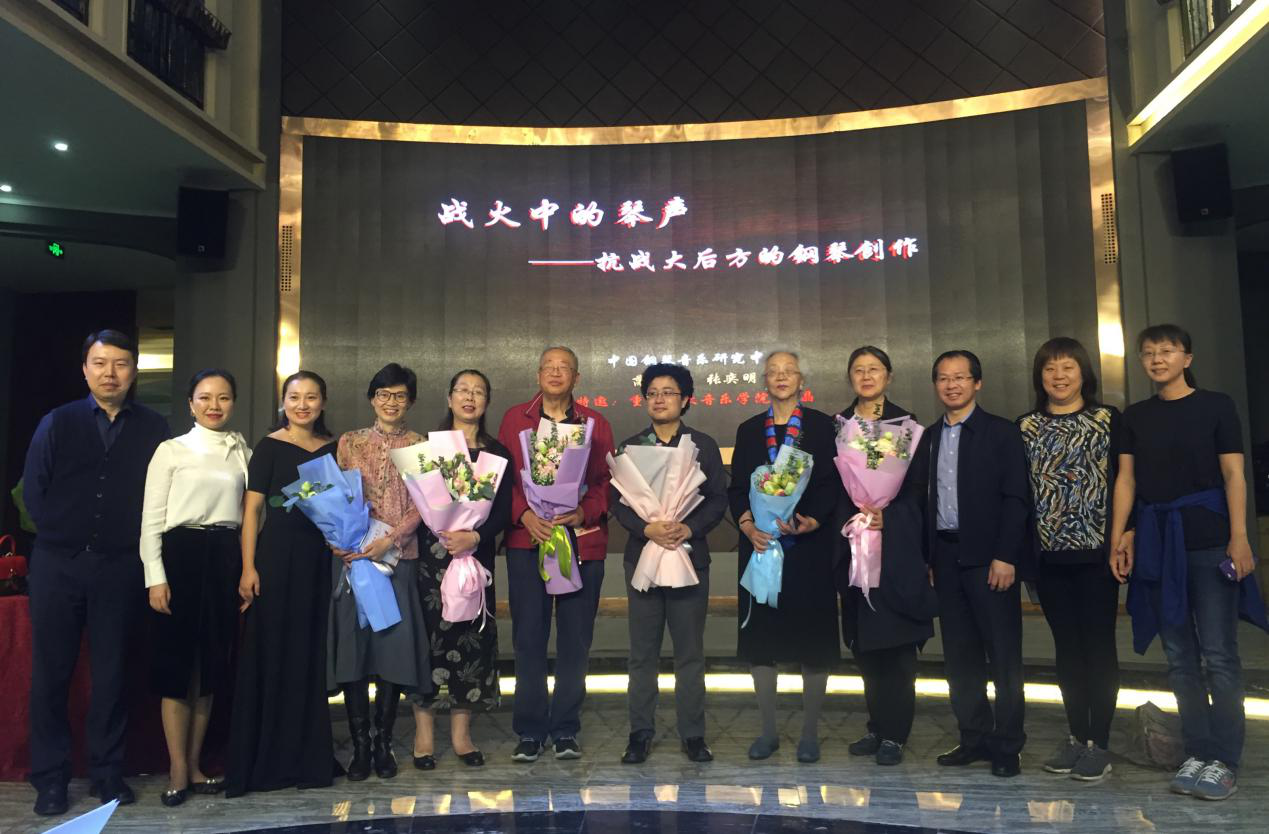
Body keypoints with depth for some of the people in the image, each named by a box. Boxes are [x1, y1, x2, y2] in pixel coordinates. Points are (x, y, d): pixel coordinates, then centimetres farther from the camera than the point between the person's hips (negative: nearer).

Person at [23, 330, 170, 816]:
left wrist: (135, 539, -3)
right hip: (58, 563, 1)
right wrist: (62, 535, 3)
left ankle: (107, 772, 20)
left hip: (120, 567, 0)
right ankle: (50, 779, 18)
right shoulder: (57, 423, 3)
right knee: (51, 673, 6)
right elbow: (33, 491, 4)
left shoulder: (152, 429, 2)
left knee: (112, 673, 8)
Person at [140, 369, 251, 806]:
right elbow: (152, 519, -3)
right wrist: (156, 577, -10)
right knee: (177, 660, 0)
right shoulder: (171, 450, -1)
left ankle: (194, 764, 22)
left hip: (226, 558, 4)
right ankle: (178, 770, 10)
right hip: (181, 555, -4)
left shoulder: (244, 454, 10)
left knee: (213, 661, 9)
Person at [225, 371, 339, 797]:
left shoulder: (333, 448, 11)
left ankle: (308, 755, 22)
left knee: (311, 655, 9)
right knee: (272, 654, 1)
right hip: (277, 555, -4)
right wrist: (248, 568, -13)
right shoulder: (270, 447, -1)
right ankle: (265, 760, 12)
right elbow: (252, 508, -5)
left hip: (320, 558, 4)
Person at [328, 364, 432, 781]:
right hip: (352, 555, 1)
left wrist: (389, 540, -13)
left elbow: (421, 504, 0)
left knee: (394, 643, -2)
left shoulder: (419, 446, 7)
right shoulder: (350, 442, 11)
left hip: (399, 556, -1)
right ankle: (360, 744, 9)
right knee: (352, 643, -1)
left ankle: (383, 742, 11)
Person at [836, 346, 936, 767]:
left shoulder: (905, 422, 3)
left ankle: (894, 734, 6)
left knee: (896, 640, -2)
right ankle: (877, 727, 19)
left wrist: (884, 511, -15)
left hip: (896, 541, -3)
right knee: (864, 641, 8)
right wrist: (858, 512, -7)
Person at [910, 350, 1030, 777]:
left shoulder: (1002, 433, -1)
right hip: (946, 558, 5)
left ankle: (1007, 747, 10)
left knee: (1004, 654, 0)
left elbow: (1016, 498, -6)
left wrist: (1005, 557, -14)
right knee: (959, 654, 9)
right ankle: (975, 738, 20)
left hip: (989, 559, -5)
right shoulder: (928, 438, 13)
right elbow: (920, 498, 12)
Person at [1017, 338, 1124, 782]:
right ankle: (1076, 735, 21)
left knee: (1099, 644, 3)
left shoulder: (1109, 419, 1)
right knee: (1066, 646, 11)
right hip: (1050, 554, 3)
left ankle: (1099, 743, 11)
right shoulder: (1025, 427, 7)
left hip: (1097, 550, -3)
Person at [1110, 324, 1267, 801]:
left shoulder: (1215, 406, 3)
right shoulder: (1135, 416, 13)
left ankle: (1224, 761, 2)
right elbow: (1127, 480, 10)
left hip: (1207, 539, -4)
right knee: (1180, 657, 7)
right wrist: (1119, 538, 2)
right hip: (1156, 541, 4)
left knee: (1218, 655, -5)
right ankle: (1197, 753, 14)